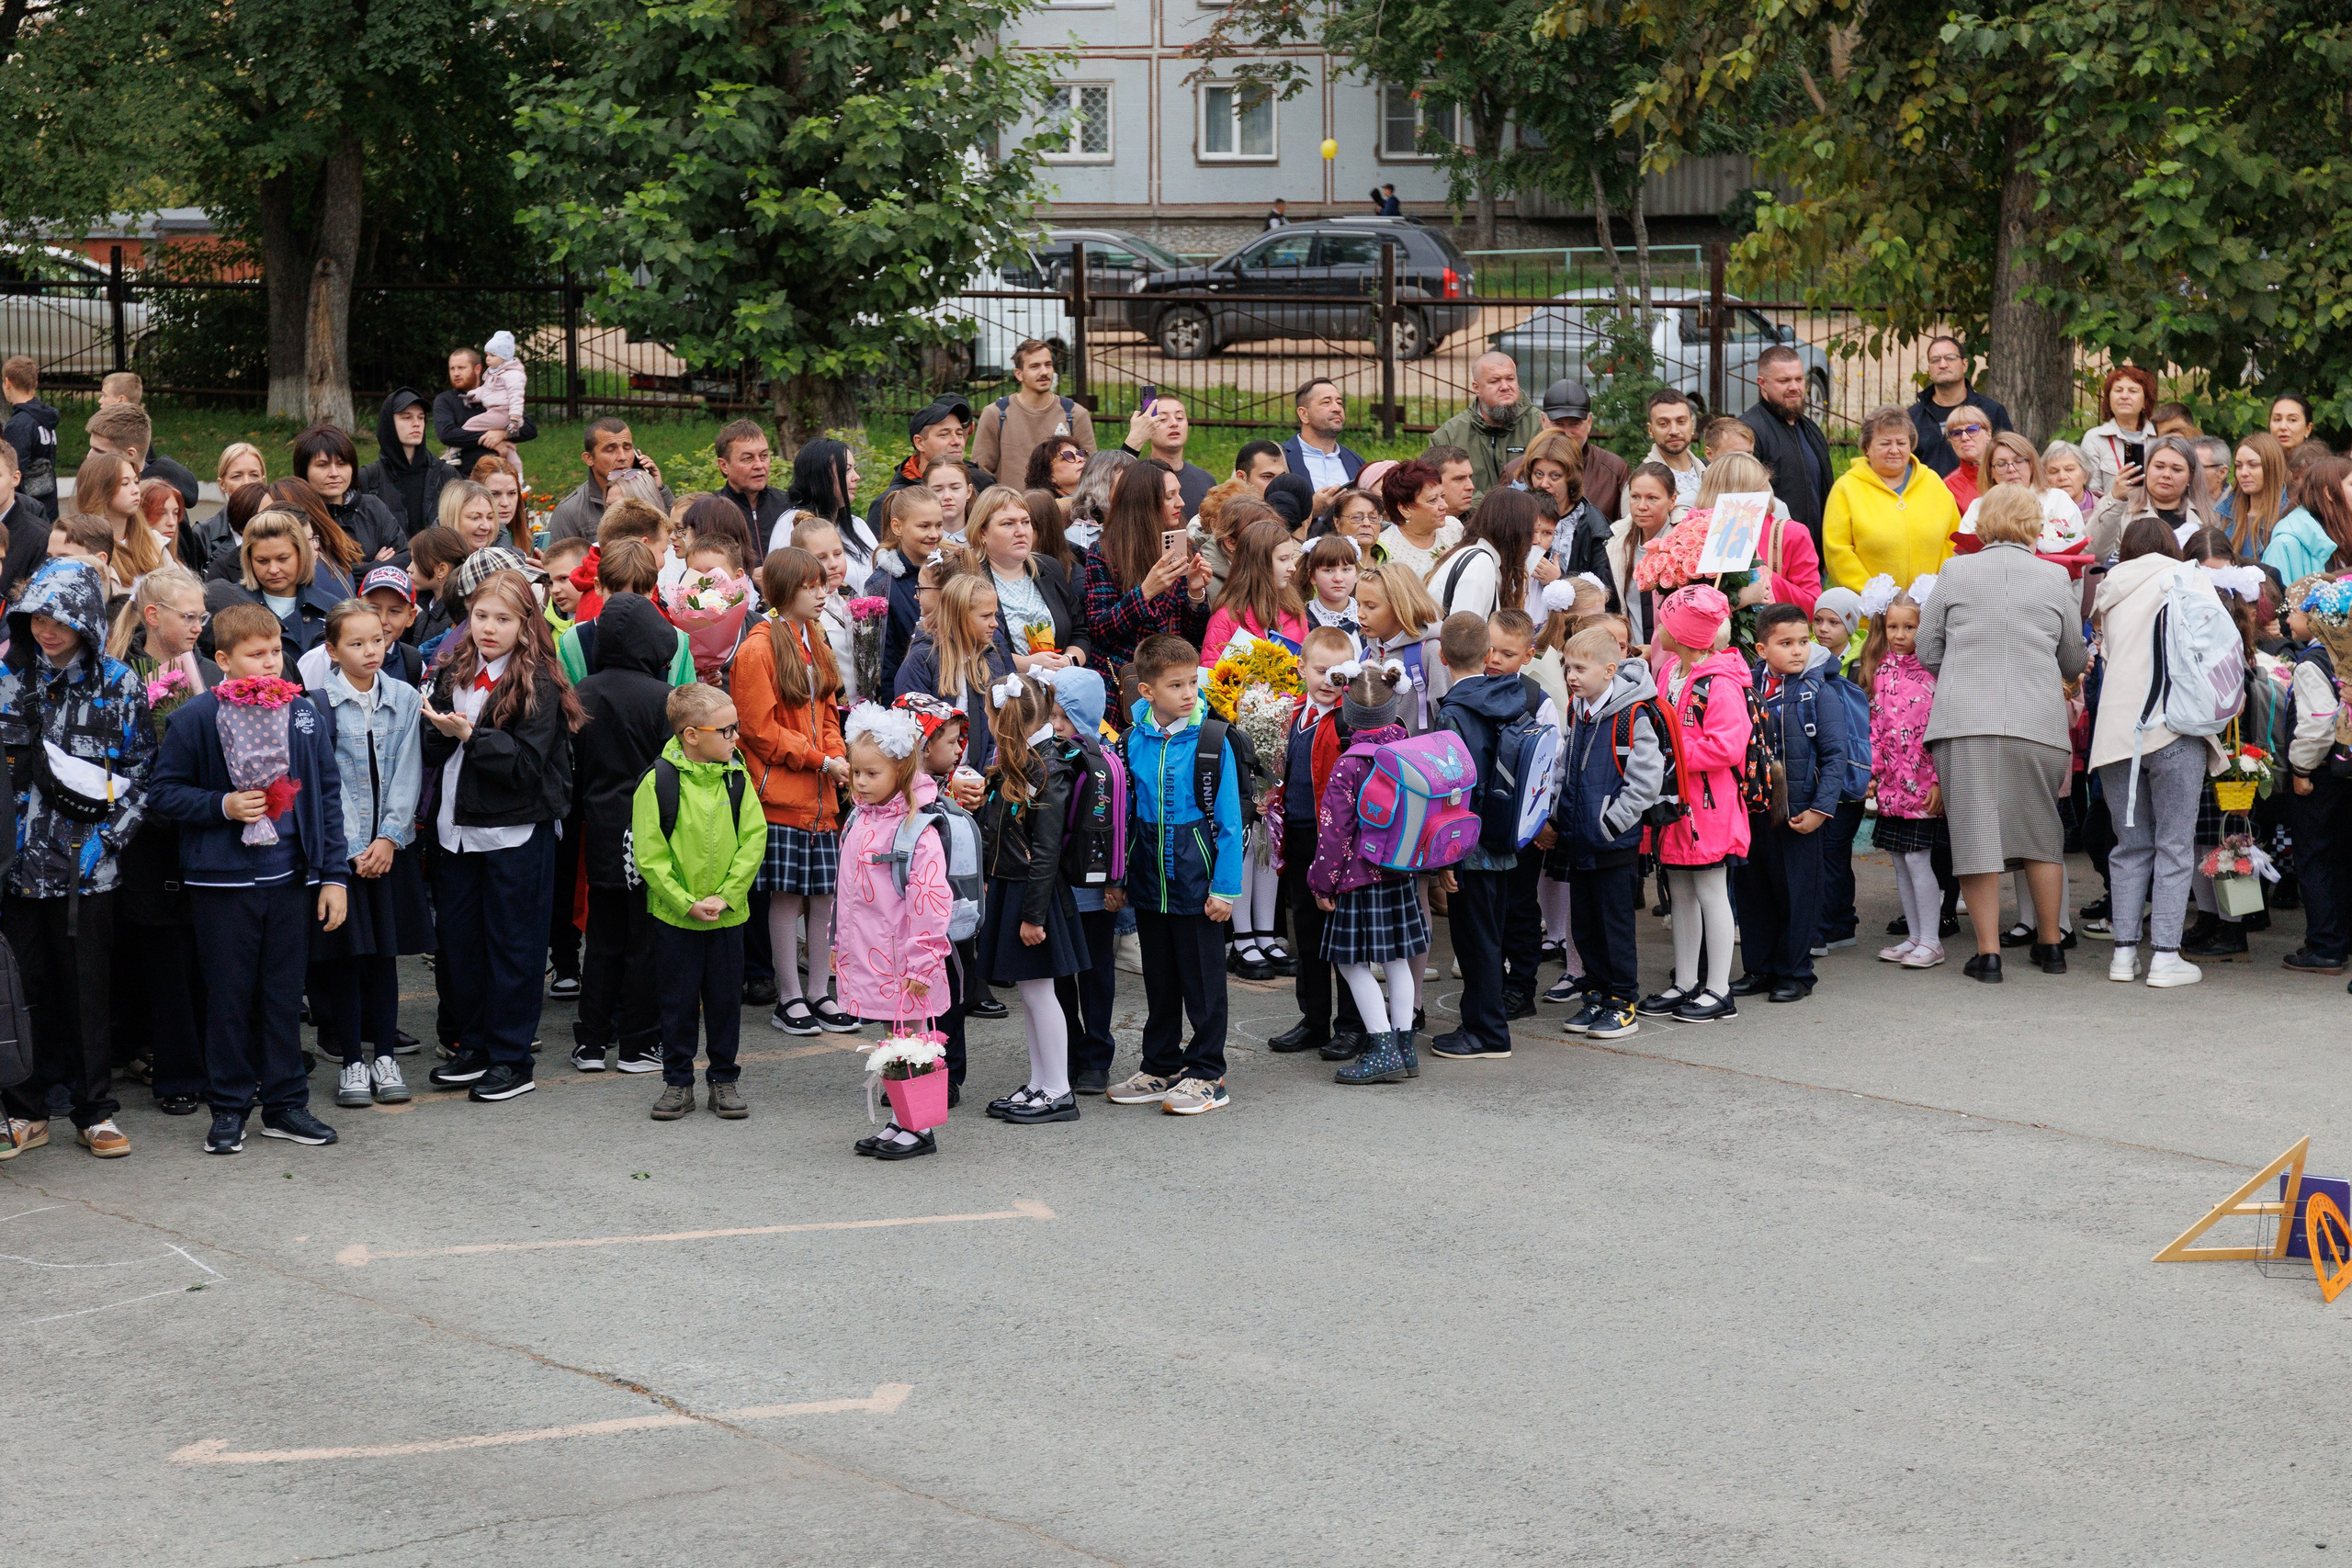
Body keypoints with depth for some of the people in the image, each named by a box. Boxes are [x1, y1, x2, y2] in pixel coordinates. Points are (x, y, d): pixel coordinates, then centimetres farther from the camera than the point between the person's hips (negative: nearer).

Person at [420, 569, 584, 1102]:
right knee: (457, 938, 11)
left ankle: (512, 1061, 9)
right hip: (458, 828, 6)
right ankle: (474, 1047, 25)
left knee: (513, 943, 1)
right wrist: (439, 730, -11)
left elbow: (527, 763, -17)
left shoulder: (538, 685, -10)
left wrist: (471, 735, -24)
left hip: (516, 833, -6)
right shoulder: (453, 675, 9)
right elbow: (434, 754, 11)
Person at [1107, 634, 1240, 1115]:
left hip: (1196, 880, -4)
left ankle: (1207, 1075, 13)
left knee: (1203, 980, 4)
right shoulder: (1135, 742, 1)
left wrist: (1225, 887, -11)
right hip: (1149, 880, 4)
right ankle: (1161, 1068, 27)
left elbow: (1229, 820, -8)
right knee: (1159, 980, 16)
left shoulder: (1212, 740, -10)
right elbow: (1126, 813, 9)